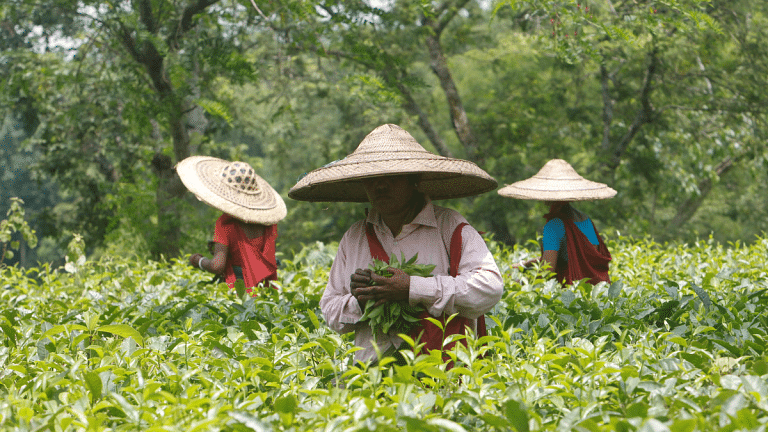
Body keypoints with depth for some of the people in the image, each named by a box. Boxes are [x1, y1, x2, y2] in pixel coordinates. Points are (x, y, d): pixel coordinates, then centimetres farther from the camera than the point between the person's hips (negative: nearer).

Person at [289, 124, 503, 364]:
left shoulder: (451, 228, 2)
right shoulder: (353, 238, 16)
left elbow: (489, 289, -11)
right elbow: (330, 309, 20)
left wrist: (413, 289, -15)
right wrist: (357, 301, -3)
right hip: (373, 370, 4)